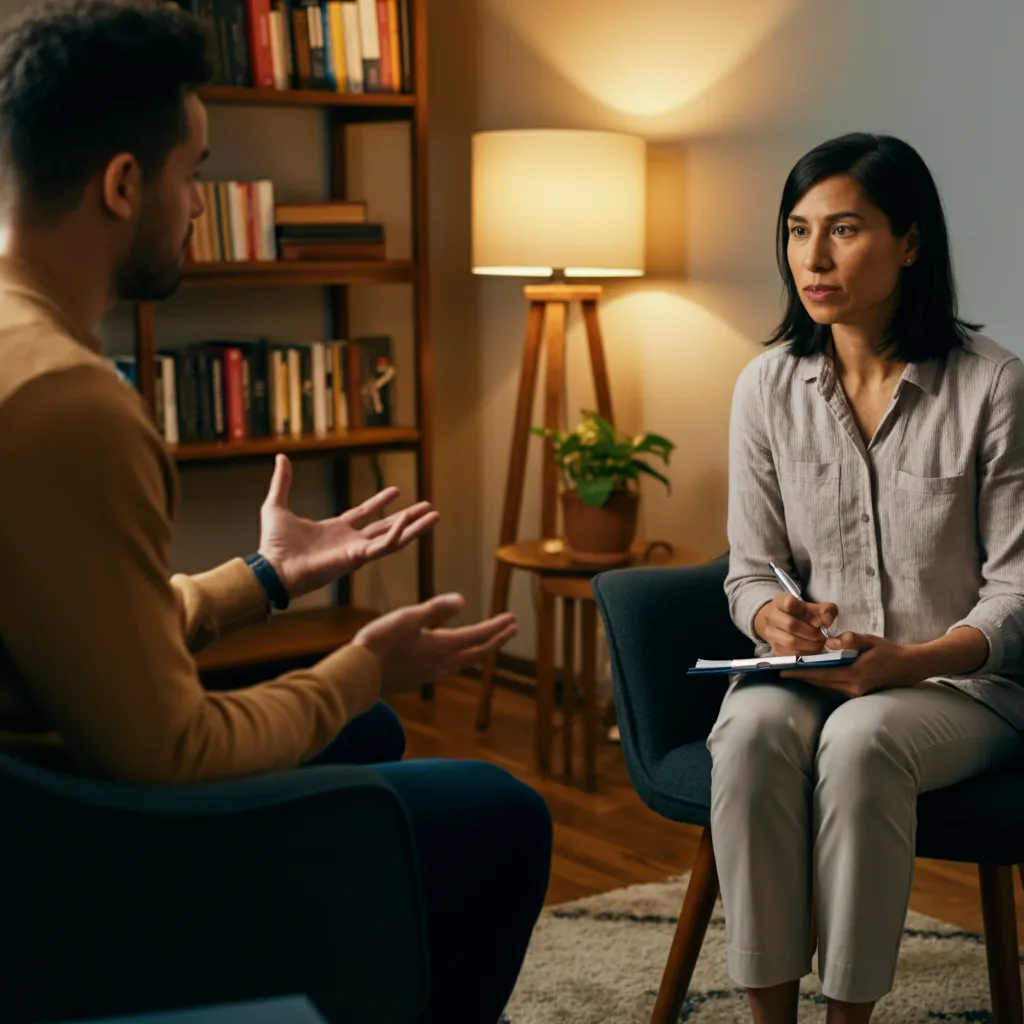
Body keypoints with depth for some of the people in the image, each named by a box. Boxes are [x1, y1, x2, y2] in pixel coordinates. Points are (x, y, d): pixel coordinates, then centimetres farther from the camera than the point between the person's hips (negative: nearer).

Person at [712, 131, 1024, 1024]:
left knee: (860, 738, -35)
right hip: (810, 674, 3)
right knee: (754, 729, -31)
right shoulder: (767, 387, 2)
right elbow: (749, 572, 6)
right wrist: (772, 616, -18)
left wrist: (911, 661, -24)